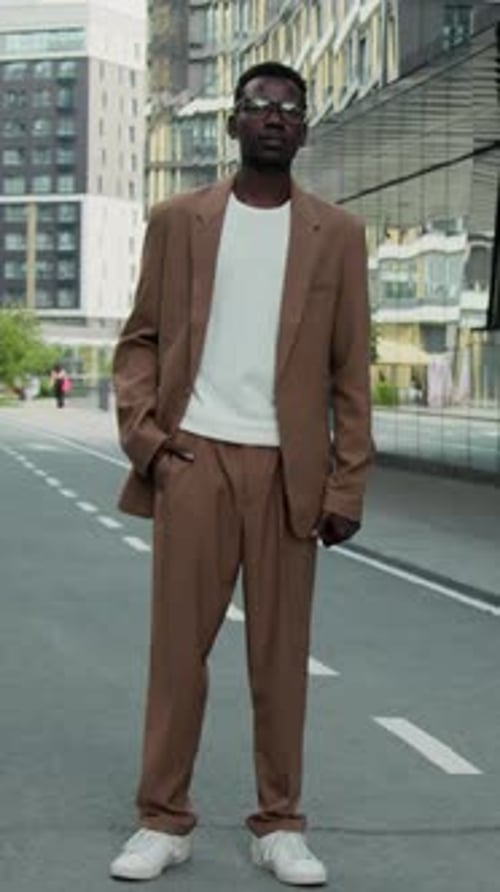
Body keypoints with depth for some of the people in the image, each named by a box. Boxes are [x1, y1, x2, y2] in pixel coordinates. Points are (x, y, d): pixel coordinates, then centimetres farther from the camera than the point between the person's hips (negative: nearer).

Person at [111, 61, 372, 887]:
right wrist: (142, 432, -7)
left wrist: (347, 485, -2)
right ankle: (164, 820, 12)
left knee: (281, 652, 4)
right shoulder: (177, 221, 7)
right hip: (192, 457, 0)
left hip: (287, 467, 0)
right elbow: (139, 339, 8)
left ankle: (279, 825, 14)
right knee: (177, 644, 2)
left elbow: (350, 372, 4)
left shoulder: (336, 235, 6)